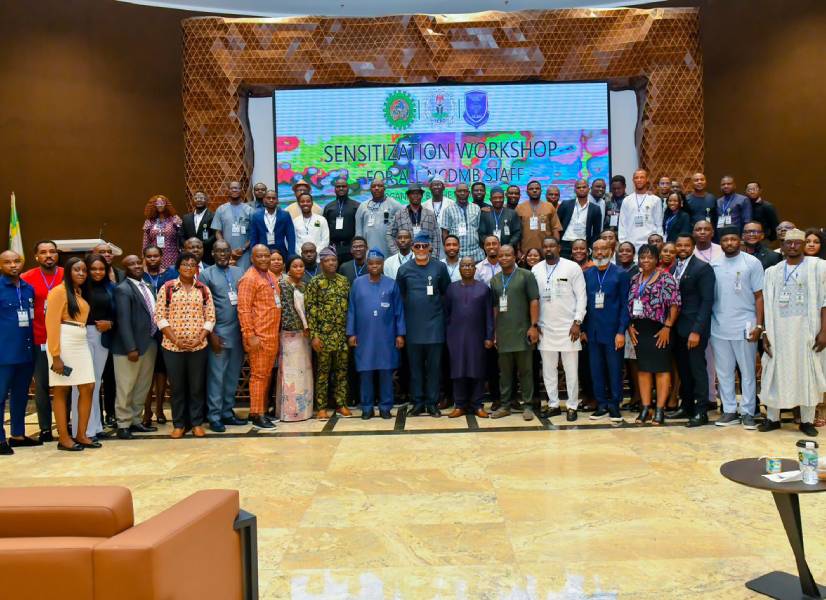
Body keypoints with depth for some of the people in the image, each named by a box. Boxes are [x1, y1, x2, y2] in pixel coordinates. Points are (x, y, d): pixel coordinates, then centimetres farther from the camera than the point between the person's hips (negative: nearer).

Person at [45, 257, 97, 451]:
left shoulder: (80, 293, 18)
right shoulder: (59, 291, -6)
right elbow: (52, 323, -12)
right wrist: (56, 355, -17)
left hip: (81, 344, 8)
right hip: (63, 344, -8)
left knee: (87, 388, 5)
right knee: (61, 391, 0)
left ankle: (81, 435, 13)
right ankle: (63, 438, 6)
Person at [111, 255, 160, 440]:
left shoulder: (147, 286, 13)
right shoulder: (123, 289, -11)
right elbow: (123, 321, -17)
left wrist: (157, 339, 7)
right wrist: (131, 348, -21)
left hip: (150, 343, 8)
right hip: (131, 346, -8)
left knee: (143, 386, 15)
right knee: (126, 388, 3)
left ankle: (135, 420, 27)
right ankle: (123, 424, 14)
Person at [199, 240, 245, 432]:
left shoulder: (239, 273, 10)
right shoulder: (206, 274, -1)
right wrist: (211, 334, -9)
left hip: (238, 332, 4)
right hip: (218, 333, -4)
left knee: (233, 375, 10)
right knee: (216, 376, 0)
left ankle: (227, 412, 21)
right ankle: (214, 416, 9)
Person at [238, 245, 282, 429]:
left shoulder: (270, 276, 15)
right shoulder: (249, 278, -11)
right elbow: (243, 309, -16)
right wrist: (250, 335, -21)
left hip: (272, 335, 8)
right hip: (258, 336, -8)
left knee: (267, 374, 13)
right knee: (258, 375, -3)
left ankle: (262, 410, 22)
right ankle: (257, 416, 4)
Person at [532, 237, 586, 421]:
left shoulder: (572, 267, -3)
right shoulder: (536, 270, 6)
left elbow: (581, 296, -4)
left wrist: (577, 322, -10)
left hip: (568, 327, -3)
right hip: (545, 328, 3)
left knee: (571, 369, 2)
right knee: (548, 369, 9)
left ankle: (572, 406, 13)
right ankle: (553, 404, 20)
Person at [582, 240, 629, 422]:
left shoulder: (621, 274, -2)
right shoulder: (587, 274, 8)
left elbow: (625, 304, -4)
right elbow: (584, 303, 9)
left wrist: (621, 331, -10)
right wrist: (583, 329, 4)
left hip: (613, 330, -3)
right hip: (593, 331, 3)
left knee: (615, 370, 4)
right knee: (596, 371, 7)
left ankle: (614, 406, 14)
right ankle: (602, 405, 17)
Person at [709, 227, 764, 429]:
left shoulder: (752, 263, -1)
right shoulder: (714, 265, 7)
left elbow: (759, 296, -2)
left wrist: (759, 325, -8)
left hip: (744, 327, -3)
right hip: (719, 328, 3)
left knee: (748, 372, 6)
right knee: (724, 372, 8)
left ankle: (748, 412, 14)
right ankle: (729, 411, 18)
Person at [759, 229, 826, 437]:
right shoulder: (772, 271, 9)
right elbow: (767, 304, 7)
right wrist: (765, 332, 1)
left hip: (807, 330, -2)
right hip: (779, 330, 2)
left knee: (808, 373, 3)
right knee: (776, 373, 5)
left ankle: (807, 420, 13)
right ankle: (772, 418, 14)